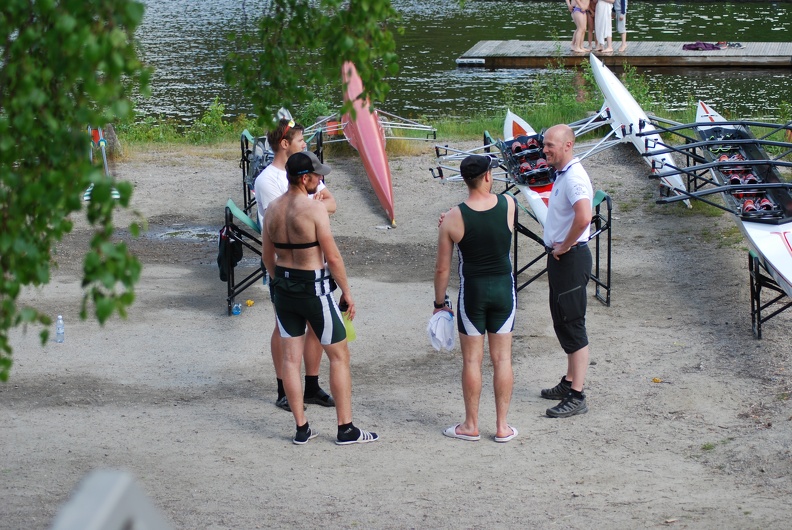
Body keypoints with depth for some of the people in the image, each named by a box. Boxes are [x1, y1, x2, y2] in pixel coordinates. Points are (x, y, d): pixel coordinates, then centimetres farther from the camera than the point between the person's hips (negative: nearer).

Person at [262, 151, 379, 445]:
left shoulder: (272, 209, 3)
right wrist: (346, 291, -5)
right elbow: (333, 257, -16)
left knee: (290, 358, 10)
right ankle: (346, 429, 7)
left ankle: (301, 428, 13)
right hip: (314, 288, -6)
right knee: (339, 355, 5)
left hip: (284, 287, 6)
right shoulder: (314, 208, -17)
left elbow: (267, 254, 12)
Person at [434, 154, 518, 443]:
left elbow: (442, 268, -7)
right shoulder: (508, 205, -9)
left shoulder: (453, 218, -14)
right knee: (502, 358, 9)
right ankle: (502, 426, 14)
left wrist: (439, 302, 7)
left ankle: (471, 425, 17)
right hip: (504, 289, 2)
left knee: (472, 360, 8)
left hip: (472, 291, -2)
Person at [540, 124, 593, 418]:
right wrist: (556, 251, 16)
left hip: (571, 259, -11)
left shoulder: (574, 177, -21)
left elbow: (584, 217, -36)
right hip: (560, 258, 11)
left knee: (572, 325, -8)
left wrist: (564, 246, -22)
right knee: (563, 322, 18)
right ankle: (569, 382, 30)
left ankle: (577, 397, -6)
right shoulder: (562, 174, 13)